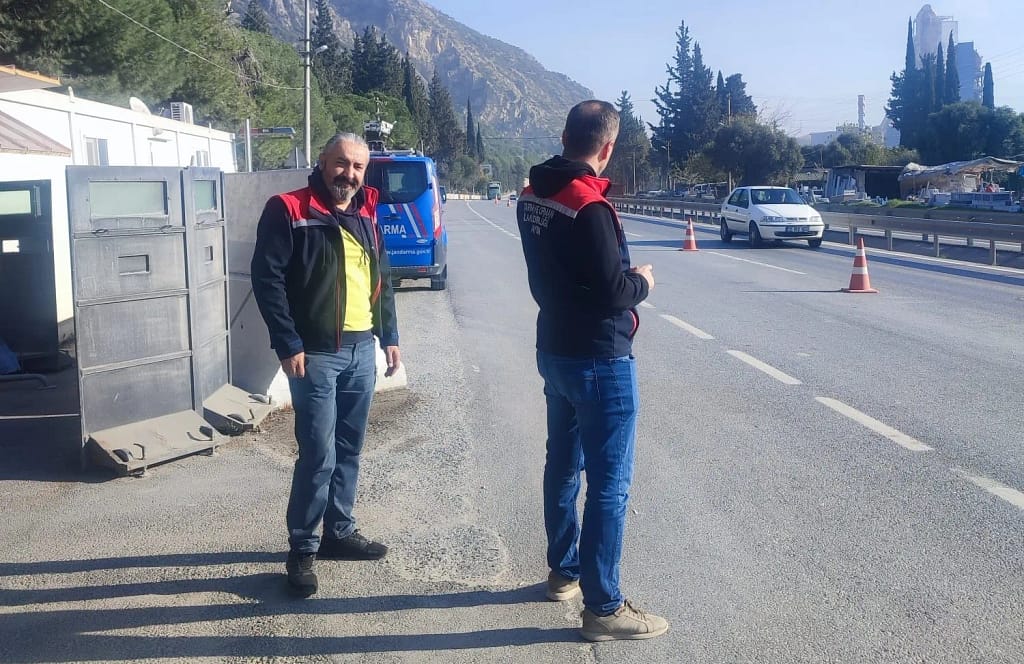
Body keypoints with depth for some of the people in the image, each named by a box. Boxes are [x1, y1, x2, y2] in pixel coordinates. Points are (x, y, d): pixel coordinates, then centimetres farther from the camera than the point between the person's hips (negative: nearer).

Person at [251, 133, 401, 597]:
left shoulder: (366, 216, 12)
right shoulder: (289, 211, -8)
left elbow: (382, 279, 20)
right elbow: (267, 279, -13)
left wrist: (390, 337, 14)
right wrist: (289, 345, -17)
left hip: (362, 350, 7)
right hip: (316, 354, -6)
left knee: (348, 450, 15)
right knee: (319, 455, -5)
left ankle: (340, 531, 29)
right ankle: (302, 548, 9)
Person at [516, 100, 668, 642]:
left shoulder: (533, 195, 5)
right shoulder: (589, 206, -23)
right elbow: (612, 290, -23)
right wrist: (642, 282, -3)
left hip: (555, 349, 9)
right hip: (599, 360, -9)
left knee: (564, 464, 20)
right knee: (610, 484, -1)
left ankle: (564, 571, 35)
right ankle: (602, 608, 6)